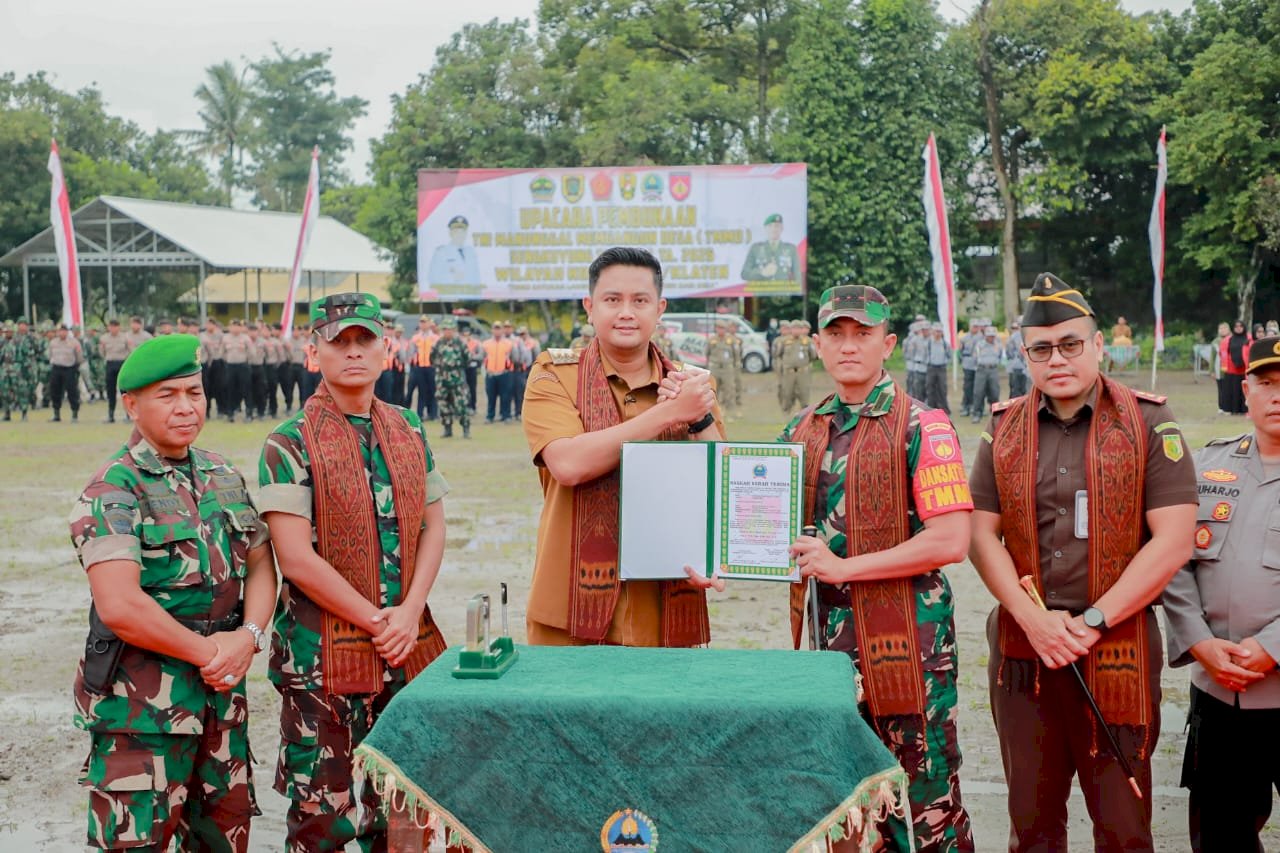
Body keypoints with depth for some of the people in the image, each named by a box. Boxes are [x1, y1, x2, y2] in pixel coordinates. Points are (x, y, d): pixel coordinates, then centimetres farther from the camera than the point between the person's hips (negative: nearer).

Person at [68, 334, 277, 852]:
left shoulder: (224, 477, 11)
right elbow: (119, 606, -21)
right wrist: (206, 650, -13)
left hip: (223, 695, 7)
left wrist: (248, 636, -9)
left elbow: (261, 565, 10)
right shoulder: (113, 491, -11)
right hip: (142, 708, -7)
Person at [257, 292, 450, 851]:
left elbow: (433, 526, 9)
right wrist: (375, 621, -12)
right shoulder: (290, 444, -8)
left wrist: (409, 613, -6)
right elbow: (297, 559, -14)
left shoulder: (408, 430, 9)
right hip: (323, 652, -5)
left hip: (408, 646, 5)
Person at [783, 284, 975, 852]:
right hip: (824, 641, 6)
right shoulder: (801, 430, 11)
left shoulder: (922, 427, -8)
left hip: (905, 644, -6)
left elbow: (950, 541, -17)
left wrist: (844, 567, -17)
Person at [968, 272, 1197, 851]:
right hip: (1022, 651, 3)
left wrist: (1091, 622, -13)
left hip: (1118, 656, -3)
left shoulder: (1149, 424, -2)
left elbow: (1173, 540, -9)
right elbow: (982, 535, 4)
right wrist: (1034, 619, -10)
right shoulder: (1003, 429, 8)